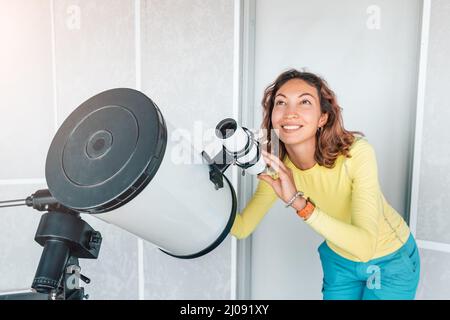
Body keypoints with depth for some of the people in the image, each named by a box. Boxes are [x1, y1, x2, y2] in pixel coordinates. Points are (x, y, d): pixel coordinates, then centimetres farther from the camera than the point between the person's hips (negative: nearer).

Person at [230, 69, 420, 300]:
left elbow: (364, 247, -38)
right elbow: (242, 228, -17)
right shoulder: (276, 168, -19)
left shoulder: (356, 152, -33)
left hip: (390, 260, -3)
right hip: (339, 259, 3)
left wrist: (299, 202, -48)